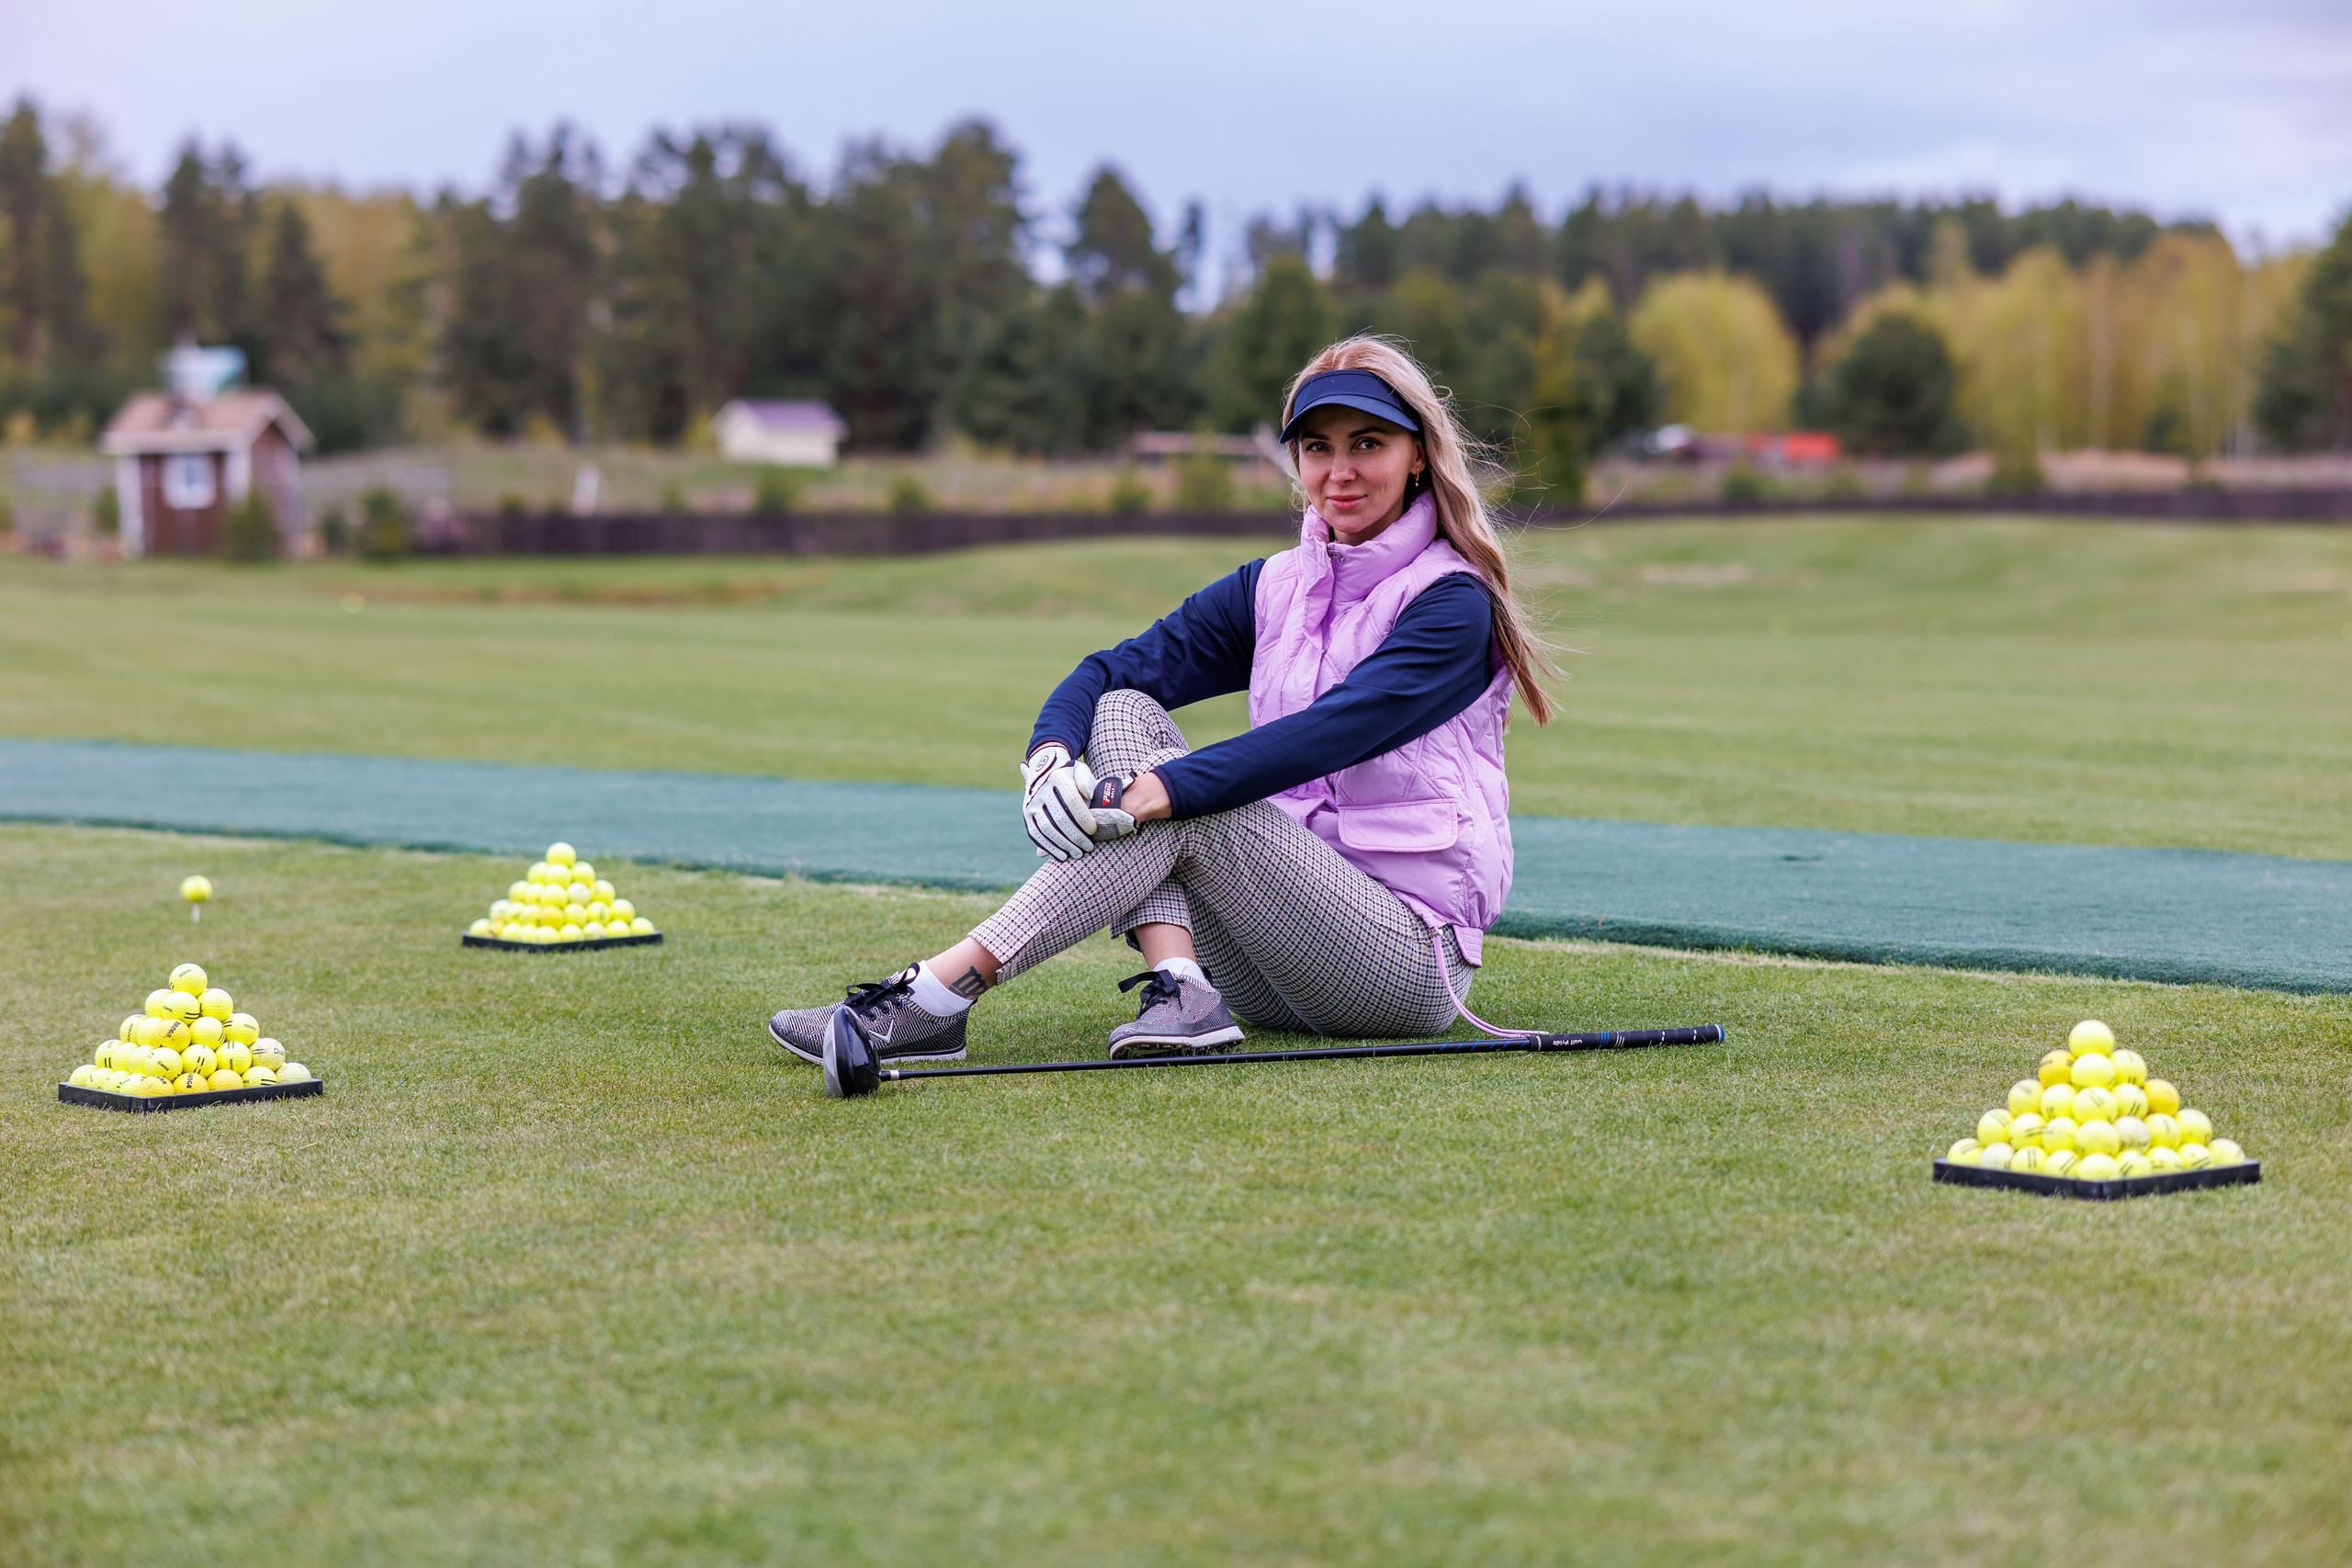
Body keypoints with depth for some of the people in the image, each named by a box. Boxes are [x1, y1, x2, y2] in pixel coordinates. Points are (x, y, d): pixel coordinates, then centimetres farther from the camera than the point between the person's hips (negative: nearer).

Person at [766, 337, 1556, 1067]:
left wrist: (1157, 792, -33)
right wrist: (1049, 755, -22)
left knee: (1183, 802, -27)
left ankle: (931, 1002, -30)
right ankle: (1180, 987, -25)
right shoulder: (1275, 586, 11)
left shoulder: (1453, 603, -8)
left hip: (1415, 957, -6)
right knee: (1124, 709, -8)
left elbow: (1329, 733, -23)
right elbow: (1110, 671, 1)